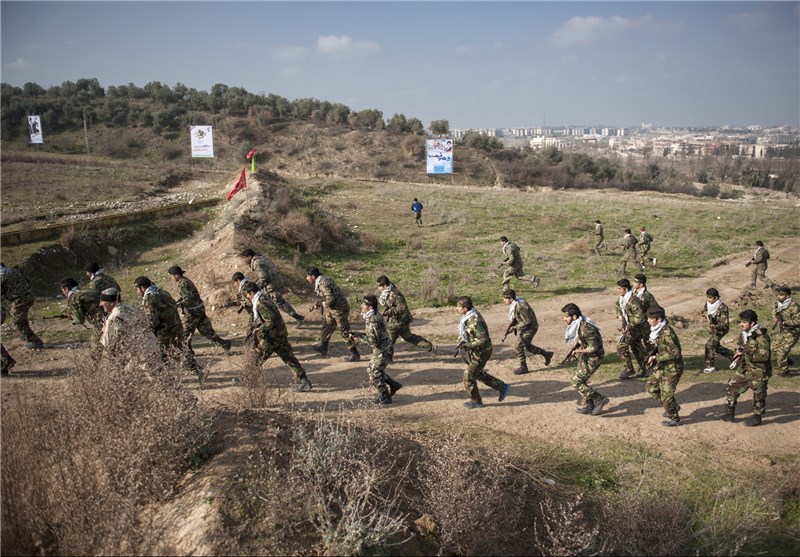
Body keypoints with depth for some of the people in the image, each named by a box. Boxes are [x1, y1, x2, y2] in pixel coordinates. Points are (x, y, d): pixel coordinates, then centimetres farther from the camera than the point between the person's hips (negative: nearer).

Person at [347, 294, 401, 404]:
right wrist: (357, 335, 4)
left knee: (374, 374, 1)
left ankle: (385, 397, 14)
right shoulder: (374, 316, 4)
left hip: (382, 351, -10)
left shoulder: (373, 321, -27)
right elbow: (371, 334, 14)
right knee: (372, 370, 21)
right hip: (382, 350, 10)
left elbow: (374, 341, -29)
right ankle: (393, 385, 29)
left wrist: (358, 337, -22)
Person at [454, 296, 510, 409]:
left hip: (481, 353, -10)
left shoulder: (474, 321, -30)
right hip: (475, 351, 10)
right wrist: (460, 345, 6)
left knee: (468, 376, 2)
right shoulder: (467, 317, 0)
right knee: (478, 374, 24)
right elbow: (464, 334, 16)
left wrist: (467, 345, -30)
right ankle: (502, 387, 33)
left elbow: (483, 340, -30)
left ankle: (476, 401, 20)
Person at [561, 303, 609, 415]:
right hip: (585, 357, 9)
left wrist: (577, 351, -19)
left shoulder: (585, 328, -30)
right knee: (581, 381, 17)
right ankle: (588, 406, 30)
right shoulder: (577, 325, -1)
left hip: (593, 358, -9)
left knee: (576, 382, -4)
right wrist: (573, 348, 0)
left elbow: (594, 348, -28)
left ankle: (600, 399, 3)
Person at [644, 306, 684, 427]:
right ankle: (673, 407, 32)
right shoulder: (658, 330, 0)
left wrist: (656, 358, -23)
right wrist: (652, 354, -3)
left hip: (673, 368, -9)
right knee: (651, 387, 16)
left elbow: (675, 353, -27)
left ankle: (674, 419, 24)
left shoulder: (666, 332, -28)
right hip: (663, 366, 9)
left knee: (666, 394, 2)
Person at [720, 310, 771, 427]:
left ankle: (757, 417, 25)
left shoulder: (761, 336, -23)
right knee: (733, 386, 9)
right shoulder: (744, 334, 3)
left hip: (759, 370, -8)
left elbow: (764, 355, -27)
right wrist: (739, 353, 2)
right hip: (745, 368, 8)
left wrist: (746, 353, -28)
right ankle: (729, 412, 20)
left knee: (758, 394, 8)